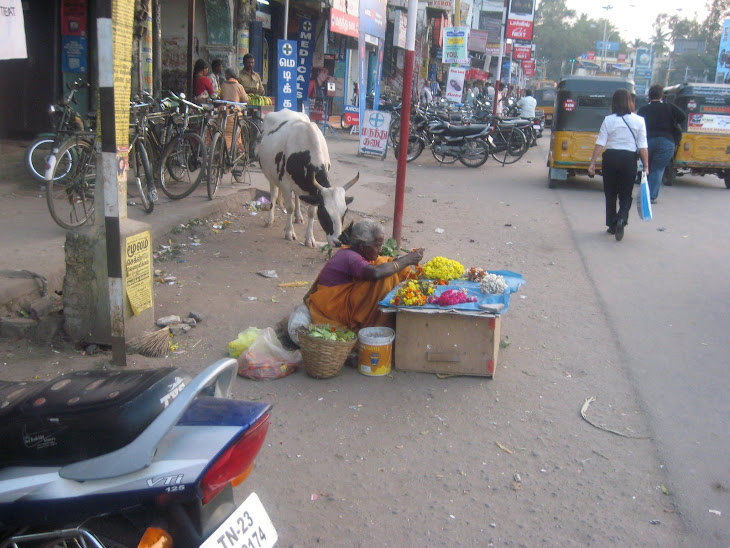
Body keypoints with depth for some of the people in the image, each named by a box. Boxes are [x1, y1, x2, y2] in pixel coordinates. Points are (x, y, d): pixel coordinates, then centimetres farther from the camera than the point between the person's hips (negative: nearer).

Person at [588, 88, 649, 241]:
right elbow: (643, 147, -3)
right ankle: (622, 219, -18)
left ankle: (612, 225, 20)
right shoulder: (639, 121, -3)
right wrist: (646, 166, 4)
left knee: (610, 194, 14)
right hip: (629, 160, 0)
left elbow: (600, 143, -7)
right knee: (626, 194, 9)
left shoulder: (608, 120, -5)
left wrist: (592, 162, -2)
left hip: (610, 158, 0)